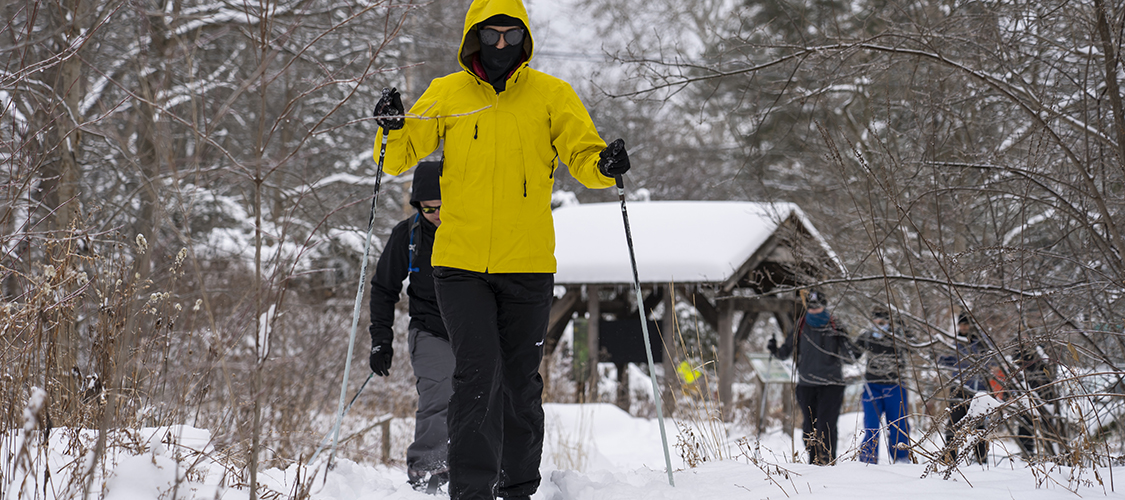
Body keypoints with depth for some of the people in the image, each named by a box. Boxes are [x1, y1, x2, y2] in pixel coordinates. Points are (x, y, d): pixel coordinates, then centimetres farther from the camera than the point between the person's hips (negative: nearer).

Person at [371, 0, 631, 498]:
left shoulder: (551, 95, 2)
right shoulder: (446, 94, 4)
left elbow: (582, 155, 0)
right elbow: (401, 157, 6)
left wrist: (605, 166, -22)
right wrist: (392, 131, -15)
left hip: (527, 267, 1)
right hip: (460, 264, -1)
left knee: (520, 382, 10)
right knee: (477, 373, -12)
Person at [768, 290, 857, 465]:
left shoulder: (835, 327, 1)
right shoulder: (800, 328, 8)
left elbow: (851, 357, -4)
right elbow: (785, 353, 16)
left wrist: (843, 339, -20)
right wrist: (774, 350, -5)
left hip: (831, 385, -3)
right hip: (806, 385, 3)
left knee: (825, 427, -13)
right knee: (810, 429, 6)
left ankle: (828, 462, -11)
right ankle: (814, 463, 15)